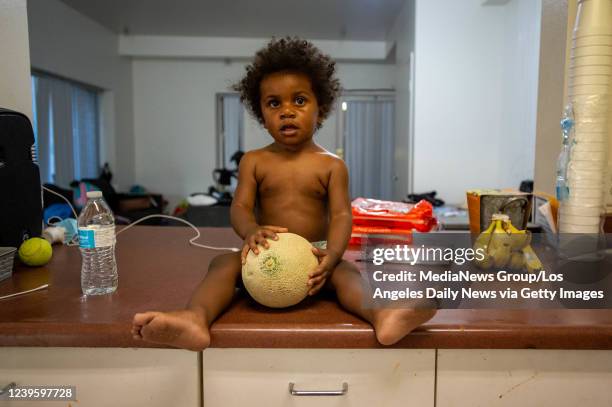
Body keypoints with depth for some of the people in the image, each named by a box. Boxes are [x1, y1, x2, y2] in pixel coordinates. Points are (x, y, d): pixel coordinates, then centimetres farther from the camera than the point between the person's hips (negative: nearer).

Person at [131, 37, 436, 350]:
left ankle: (382, 315, -55)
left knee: (345, 271, -29)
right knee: (223, 264, -24)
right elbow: (240, 207, -4)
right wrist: (251, 231, -29)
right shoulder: (254, 161, 6)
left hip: (313, 256, -1)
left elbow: (341, 215, -7)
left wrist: (331, 255, -28)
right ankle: (195, 318, -49)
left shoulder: (331, 165, 1)